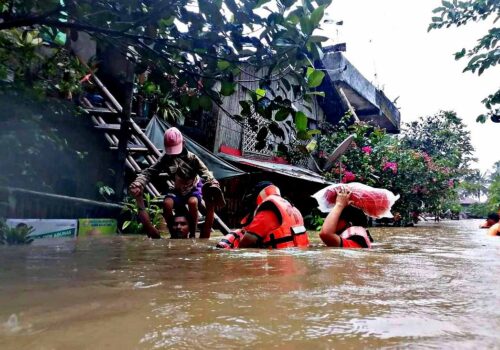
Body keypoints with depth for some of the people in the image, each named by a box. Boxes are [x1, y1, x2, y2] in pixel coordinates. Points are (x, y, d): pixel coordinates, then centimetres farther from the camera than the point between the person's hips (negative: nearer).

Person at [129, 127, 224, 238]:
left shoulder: (191, 157, -17)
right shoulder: (165, 158, -10)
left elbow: (205, 173, -29)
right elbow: (149, 172, -16)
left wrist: (213, 187, -49)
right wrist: (138, 184, -37)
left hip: (193, 189, -2)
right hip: (176, 191, 2)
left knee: (192, 202, -35)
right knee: (167, 203, -29)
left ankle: (192, 234, -13)